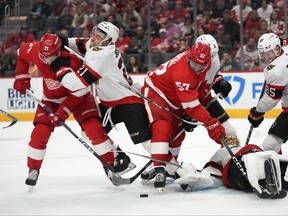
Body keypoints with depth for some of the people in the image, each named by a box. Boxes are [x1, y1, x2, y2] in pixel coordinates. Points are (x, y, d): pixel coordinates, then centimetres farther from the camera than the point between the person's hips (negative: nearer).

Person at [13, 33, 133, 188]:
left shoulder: (70, 65, -36)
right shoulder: (34, 50, -22)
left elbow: (78, 94, -27)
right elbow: (21, 53, 4)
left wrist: (62, 112, -28)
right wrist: (21, 77, -1)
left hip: (77, 95, -4)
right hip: (51, 98, 4)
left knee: (93, 127, -19)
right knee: (40, 133, -7)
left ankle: (112, 161, -7)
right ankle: (33, 169, 11)